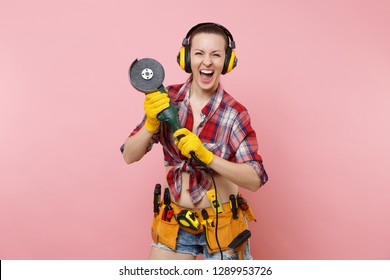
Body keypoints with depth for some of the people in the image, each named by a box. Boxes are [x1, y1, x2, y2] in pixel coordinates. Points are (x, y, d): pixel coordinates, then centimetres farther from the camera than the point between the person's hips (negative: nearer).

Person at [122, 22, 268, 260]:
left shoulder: (234, 113, -14)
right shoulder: (168, 98, -7)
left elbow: (255, 180, -18)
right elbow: (129, 156, -6)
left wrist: (206, 156, -30)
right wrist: (152, 123, -23)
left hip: (221, 225, -2)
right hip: (174, 222, 2)